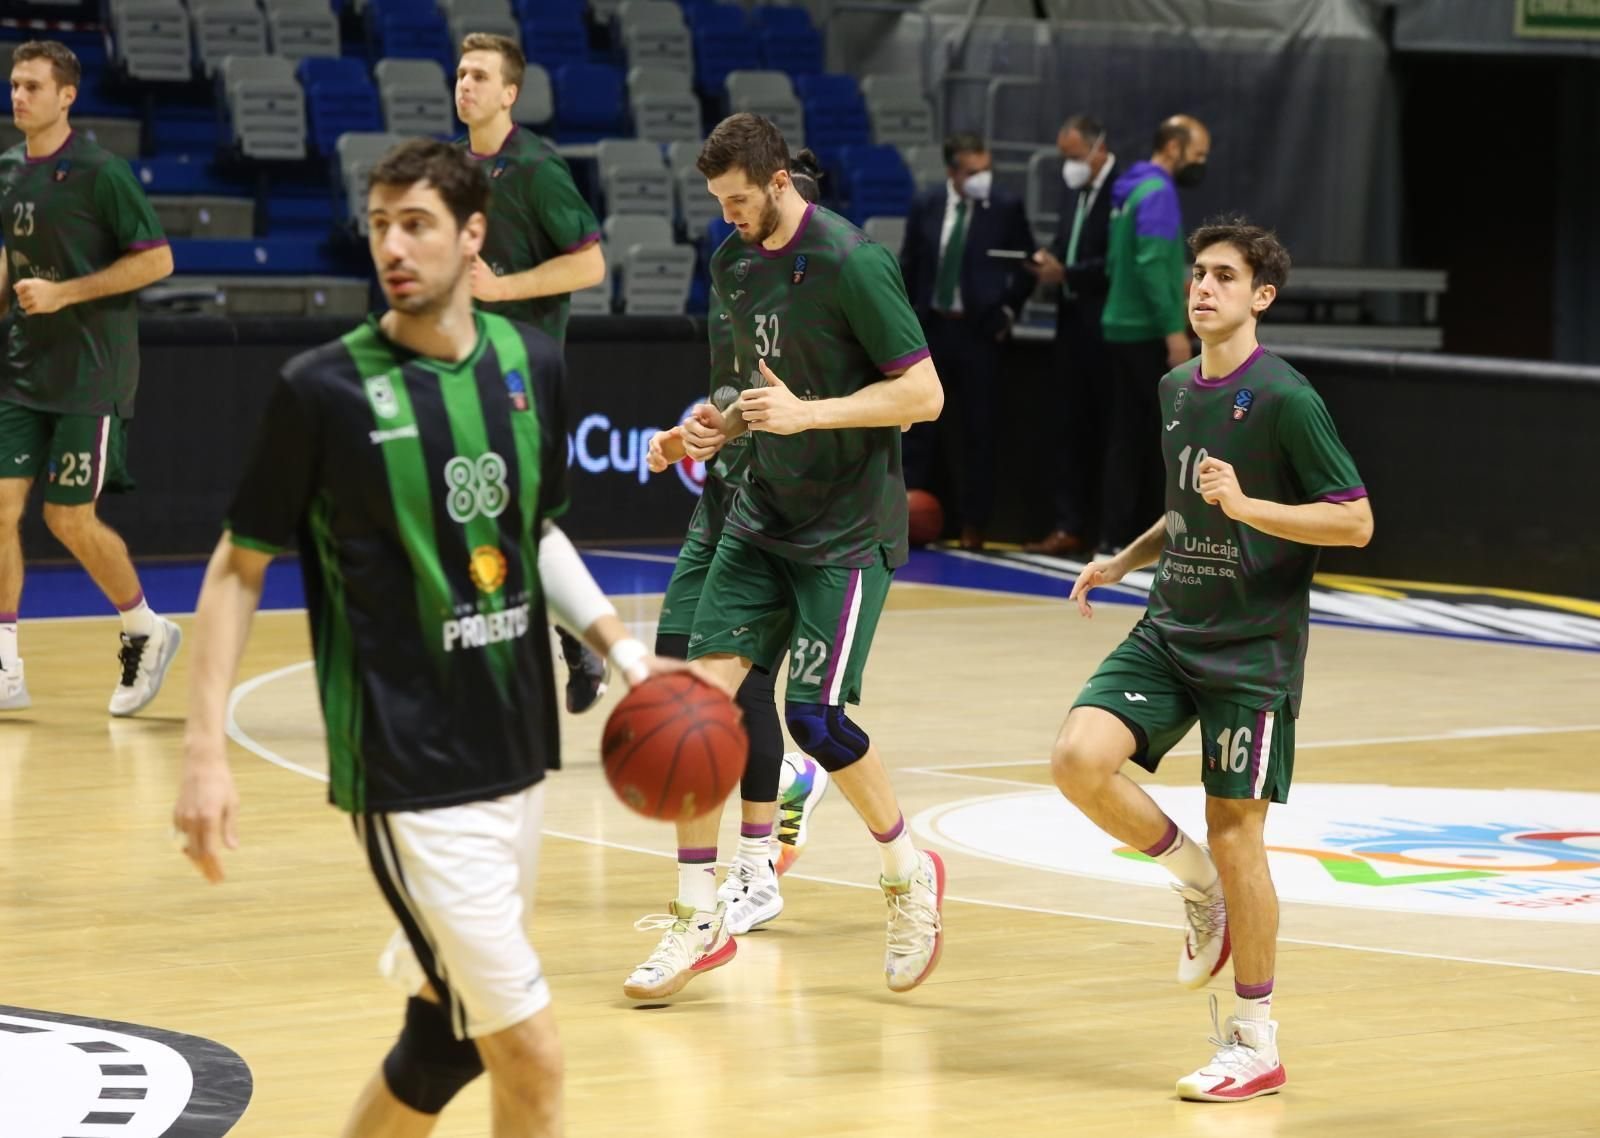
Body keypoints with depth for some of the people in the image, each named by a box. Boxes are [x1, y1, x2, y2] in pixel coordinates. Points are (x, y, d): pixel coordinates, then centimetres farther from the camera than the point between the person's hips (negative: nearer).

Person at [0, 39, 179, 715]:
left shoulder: (100, 173, -12)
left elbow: (157, 259, -13)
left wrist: (64, 293, -18)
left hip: (90, 373, -6)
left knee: (69, 518, -3)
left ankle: (147, 633, 21)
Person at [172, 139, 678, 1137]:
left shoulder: (531, 362, 4)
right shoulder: (325, 390, -10)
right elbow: (239, 569, -2)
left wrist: (620, 646, 9)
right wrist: (206, 751, -9)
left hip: (515, 750, 6)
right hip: (409, 772, -6)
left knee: (449, 1036, 14)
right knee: (531, 1055, -10)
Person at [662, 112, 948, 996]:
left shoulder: (851, 263, -17)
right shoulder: (734, 264, 7)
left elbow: (924, 394, -17)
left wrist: (806, 413, -24)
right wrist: (724, 424, 2)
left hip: (849, 528, -7)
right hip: (763, 515, 7)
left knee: (815, 717, -10)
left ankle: (909, 873, 16)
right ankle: (702, 916, 3)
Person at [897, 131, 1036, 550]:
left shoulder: (1007, 208, -4)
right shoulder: (925, 207, 4)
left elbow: (1026, 265, 2)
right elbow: (909, 266, 9)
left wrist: (1009, 310, -6)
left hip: (980, 331, -2)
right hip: (931, 327, 2)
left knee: (979, 432, 3)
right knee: (918, 425, 5)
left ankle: (973, 527, 9)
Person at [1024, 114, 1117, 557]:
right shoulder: (1073, 188, 12)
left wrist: (1066, 273, -19)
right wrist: (1049, 260, 0)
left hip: (1106, 329, -8)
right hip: (1073, 322, 8)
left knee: (1107, 431, -2)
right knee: (1069, 428, 8)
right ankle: (1071, 527, 11)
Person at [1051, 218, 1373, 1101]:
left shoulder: (1285, 400, -13)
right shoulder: (1175, 390, 9)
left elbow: (1355, 522, -16)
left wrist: (1246, 504, -26)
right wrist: (1124, 560, 12)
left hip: (1252, 647, -6)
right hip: (1168, 631, 6)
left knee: (1234, 830, -3)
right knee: (1079, 759, -16)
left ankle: (1254, 1041, 10)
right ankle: (1199, 887, 10)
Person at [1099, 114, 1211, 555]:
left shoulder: (1131, 190, 15)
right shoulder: (1158, 192, -13)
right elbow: (1151, 265, -22)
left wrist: (1177, 287, 20)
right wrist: (1174, 331, -24)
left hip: (1123, 329, 9)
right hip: (1149, 334, -9)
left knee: (1130, 436, 8)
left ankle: (1116, 536, 7)